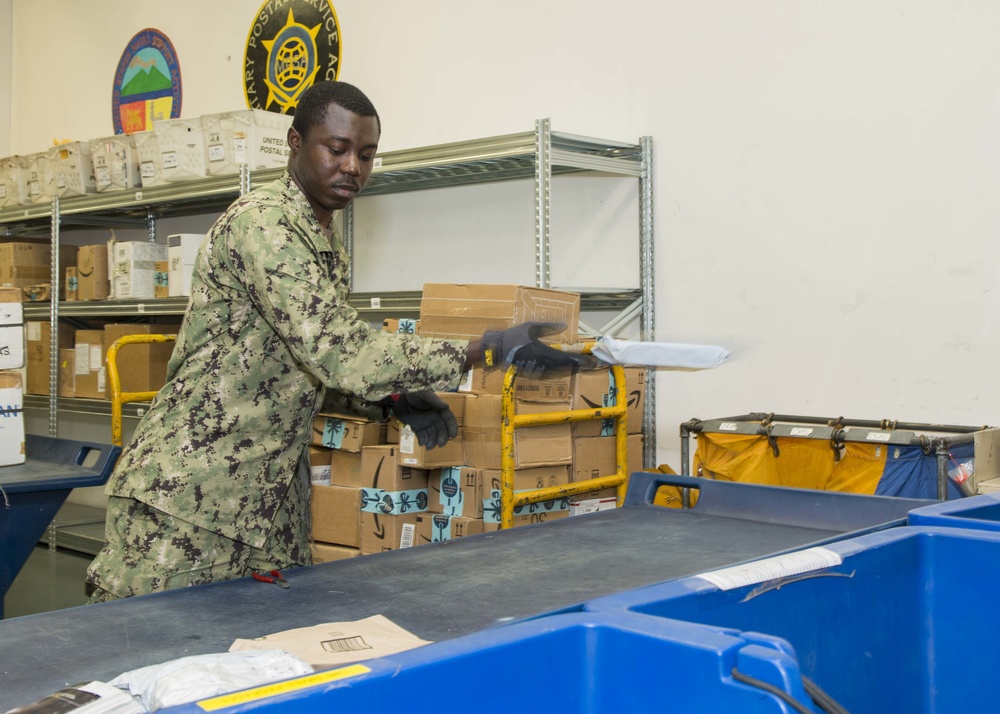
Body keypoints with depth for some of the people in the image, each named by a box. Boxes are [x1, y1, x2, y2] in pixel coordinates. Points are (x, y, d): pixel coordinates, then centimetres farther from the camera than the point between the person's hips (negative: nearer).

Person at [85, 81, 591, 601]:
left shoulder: (328, 247, 16)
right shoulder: (262, 222, -15)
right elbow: (335, 349, -26)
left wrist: (390, 401, 1)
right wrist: (487, 351, -27)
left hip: (267, 498, 9)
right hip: (188, 494, -9)